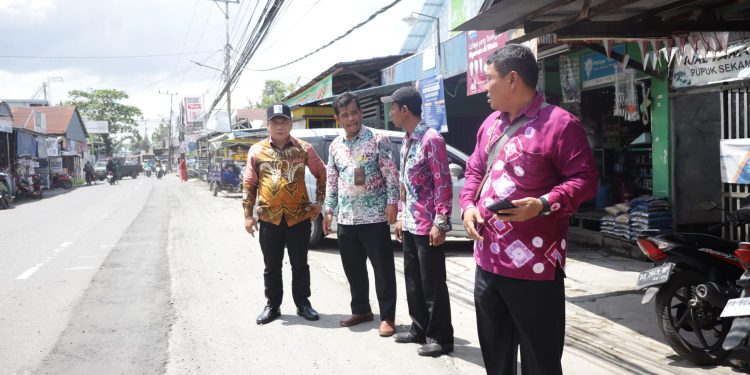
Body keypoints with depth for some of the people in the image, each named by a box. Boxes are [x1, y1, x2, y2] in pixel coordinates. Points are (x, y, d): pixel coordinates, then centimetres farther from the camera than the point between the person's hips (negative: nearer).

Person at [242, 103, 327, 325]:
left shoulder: (304, 149, 1)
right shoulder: (257, 151, 2)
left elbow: (322, 174, 11)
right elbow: (249, 184, 6)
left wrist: (318, 203, 6)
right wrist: (248, 214, 1)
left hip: (299, 217, -1)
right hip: (269, 219, 1)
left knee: (300, 264, 9)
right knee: (272, 266, 11)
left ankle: (303, 304, 24)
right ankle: (272, 306, 24)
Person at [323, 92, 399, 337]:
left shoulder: (378, 140, -4)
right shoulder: (335, 146, 12)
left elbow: (391, 174, -6)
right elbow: (331, 181, 16)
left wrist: (392, 202, -15)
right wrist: (328, 210, 12)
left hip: (374, 217, -5)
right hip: (346, 219, 6)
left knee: (383, 269, -1)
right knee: (353, 269, 14)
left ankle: (387, 317, 9)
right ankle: (361, 310, 29)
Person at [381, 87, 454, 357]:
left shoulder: (431, 139, -14)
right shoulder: (406, 141, 13)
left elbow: (443, 183, -17)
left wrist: (440, 223, -19)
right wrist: (401, 216, 18)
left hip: (428, 225, -9)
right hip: (410, 224, 9)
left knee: (432, 283, 0)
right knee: (413, 280, 15)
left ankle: (440, 338, 11)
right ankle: (419, 329, 28)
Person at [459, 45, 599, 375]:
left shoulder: (560, 123, -10)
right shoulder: (490, 124, 15)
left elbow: (585, 179, -12)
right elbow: (474, 170, 22)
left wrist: (542, 205, -25)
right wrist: (468, 206, 3)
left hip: (534, 265, -8)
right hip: (487, 260, 8)